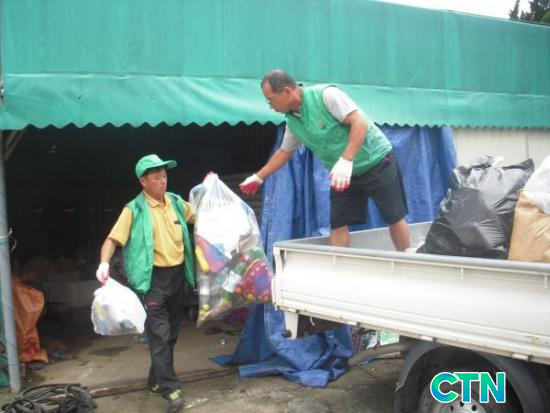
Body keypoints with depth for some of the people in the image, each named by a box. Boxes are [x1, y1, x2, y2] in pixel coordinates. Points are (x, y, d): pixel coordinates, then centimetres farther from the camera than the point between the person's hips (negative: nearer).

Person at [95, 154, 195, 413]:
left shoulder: (177, 203, 7)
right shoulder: (134, 210, -9)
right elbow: (113, 239, -11)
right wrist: (104, 263, -29)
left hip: (178, 275, 6)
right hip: (153, 278, -6)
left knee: (172, 333, 15)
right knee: (159, 334, -7)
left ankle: (156, 381, 31)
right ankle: (170, 388, 1)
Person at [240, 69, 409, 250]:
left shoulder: (326, 94, -21)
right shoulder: (292, 121, 2)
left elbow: (360, 122, -26)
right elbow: (283, 152, 17)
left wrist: (346, 160, -35)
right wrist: (258, 178, 17)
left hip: (376, 161, -6)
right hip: (344, 174, 7)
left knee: (394, 217, 1)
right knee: (338, 224, 1)